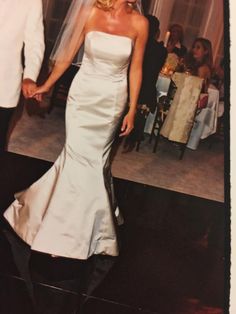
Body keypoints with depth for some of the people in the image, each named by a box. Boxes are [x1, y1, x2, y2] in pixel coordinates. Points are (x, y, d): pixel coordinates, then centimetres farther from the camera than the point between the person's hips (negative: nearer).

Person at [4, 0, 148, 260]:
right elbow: (68, 54, 2)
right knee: (80, 156, -1)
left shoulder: (139, 23, -5)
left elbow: (136, 68, 1)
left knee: (94, 158, 7)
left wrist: (132, 110, 1)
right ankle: (66, 232, 20)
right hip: (83, 95, -1)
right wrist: (47, 85, 10)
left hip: (112, 101, 1)